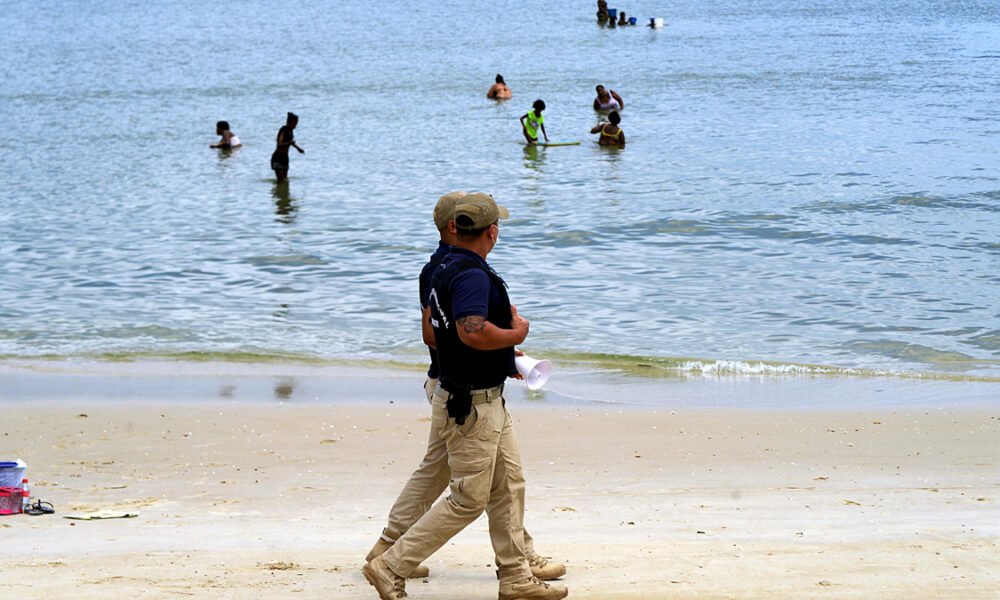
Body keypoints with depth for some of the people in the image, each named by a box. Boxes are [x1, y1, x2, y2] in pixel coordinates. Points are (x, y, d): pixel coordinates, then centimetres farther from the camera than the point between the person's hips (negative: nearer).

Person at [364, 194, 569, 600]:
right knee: (468, 500, -3)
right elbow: (473, 332, -39)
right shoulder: (472, 275, -23)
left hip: (489, 401, 10)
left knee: (509, 487, 14)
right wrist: (515, 335, -20)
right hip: (471, 407, -10)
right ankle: (392, 567, 3)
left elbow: (433, 327, 22)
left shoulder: (445, 270, 9)